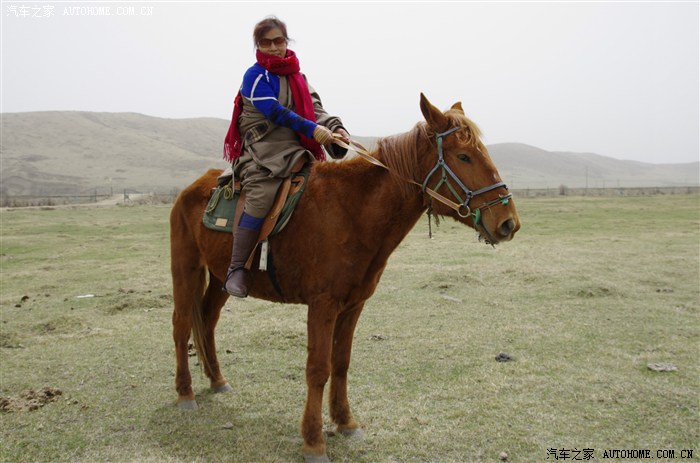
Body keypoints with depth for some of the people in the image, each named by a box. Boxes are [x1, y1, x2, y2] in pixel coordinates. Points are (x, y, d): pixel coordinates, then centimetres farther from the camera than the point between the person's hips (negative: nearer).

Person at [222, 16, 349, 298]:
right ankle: (236, 269, -23)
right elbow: (275, 112, -15)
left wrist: (334, 127, -13)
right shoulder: (256, 76, 0)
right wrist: (312, 128, -25)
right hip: (263, 153, -7)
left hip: (297, 152, 7)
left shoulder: (297, 76, 21)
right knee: (261, 198, -30)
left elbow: (315, 108, 8)